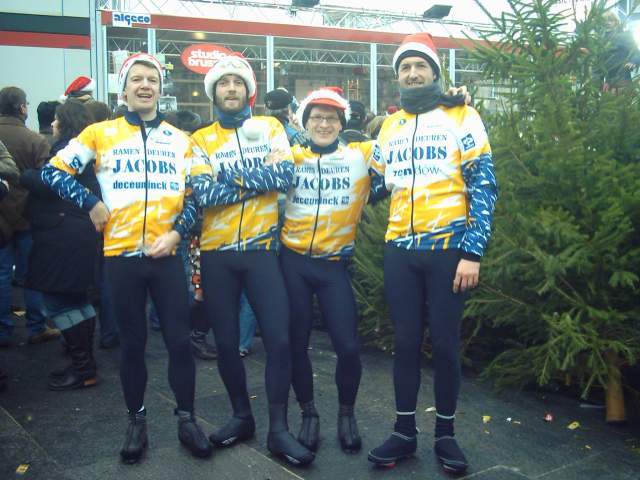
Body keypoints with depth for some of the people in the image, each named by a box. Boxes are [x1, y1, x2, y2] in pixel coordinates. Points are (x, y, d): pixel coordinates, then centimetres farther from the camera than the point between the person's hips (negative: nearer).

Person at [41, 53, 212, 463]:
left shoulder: (181, 140, 9)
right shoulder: (100, 134, 4)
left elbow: (196, 194, 8)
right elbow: (53, 171, 6)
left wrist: (177, 232, -6)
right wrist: (90, 204, -4)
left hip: (167, 255, 1)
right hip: (121, 255, -1)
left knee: (179, 340, 2)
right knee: (133, 343, 10)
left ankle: (187, 420, 19)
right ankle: (137, 422, 26)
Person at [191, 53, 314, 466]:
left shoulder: (270, 128, 6)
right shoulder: (201, 140, 4)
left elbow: (286, 175, -12)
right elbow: (203, 193, -12)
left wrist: (230, 175, -14)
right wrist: (260, 176, -13)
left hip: (263, 249, -1)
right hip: (217, 253, 1)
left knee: (279, 339, -4)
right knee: (227, 342, 9)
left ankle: (279, 429, 8)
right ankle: (242, 416, 29)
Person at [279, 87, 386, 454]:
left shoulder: (362, 155, 3)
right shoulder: (290, 157, 6)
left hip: (335, 264, -1)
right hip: (293, 262, 1)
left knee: (348, 346, -4)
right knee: (296, 343, 8)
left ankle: (347, 414, 22)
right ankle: (309, 413, 28)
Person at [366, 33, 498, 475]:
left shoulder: (462, 117, -1)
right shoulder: (389, 127, 14)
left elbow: (484, 187, -6)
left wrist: (473, 252, -13)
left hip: (449, 249, -4)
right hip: (400, 250, 4)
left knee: (444, 343, 3)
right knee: (406, 342, 9)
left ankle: (446, 435, 19)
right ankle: (405, 432, 21)